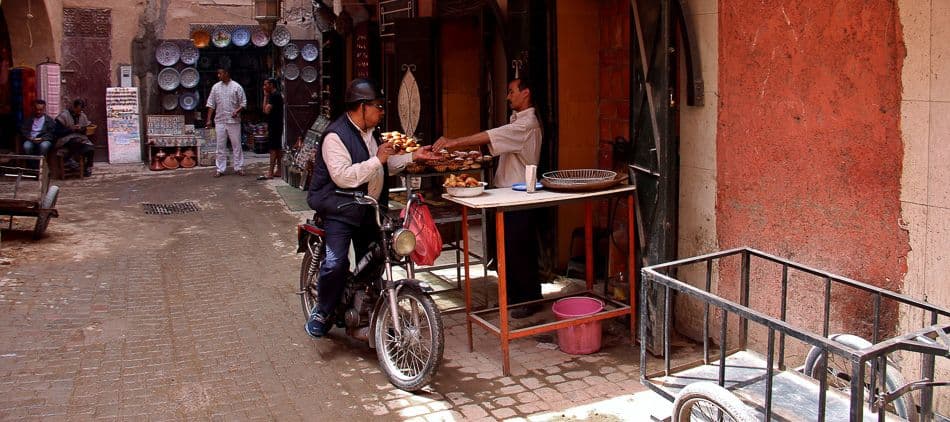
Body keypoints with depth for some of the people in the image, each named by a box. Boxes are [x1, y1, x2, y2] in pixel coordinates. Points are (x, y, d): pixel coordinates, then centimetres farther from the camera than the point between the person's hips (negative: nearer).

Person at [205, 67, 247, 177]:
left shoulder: (236, 87, 1)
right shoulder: (216, 87, 9)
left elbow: (243, 103, 2)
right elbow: (211, 104, 9)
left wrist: (237, 111, -16)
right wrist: (209, 119, 4)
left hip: (234, 120, -2)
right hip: (220, 121, 2)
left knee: (236, 145, 1)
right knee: (220, 146, 3)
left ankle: (239, 168, 9)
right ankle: (220, 169, 8)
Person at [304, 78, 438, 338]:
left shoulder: (369, 132, 14)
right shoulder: (336, 136, -16)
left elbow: (386, 166, 23)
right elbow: (343, 176, -26)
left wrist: (412, 156, 10)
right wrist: (377, 160, -24)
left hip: (369, 209, 9)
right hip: (340, 210, -9)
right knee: (336, 263, -21)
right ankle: (321, 312, 0)